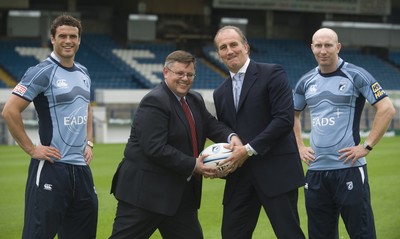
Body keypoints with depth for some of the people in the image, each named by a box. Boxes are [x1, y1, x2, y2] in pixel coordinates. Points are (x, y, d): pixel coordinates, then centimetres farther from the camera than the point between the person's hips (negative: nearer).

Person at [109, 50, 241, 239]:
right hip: (146, 190, -9)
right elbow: (155, 148, -23)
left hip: (181, 193, 9)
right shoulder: (155, 102, -16)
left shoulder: (195, 101, 13)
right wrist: (193, 166, -22)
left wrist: (231, 136, -16)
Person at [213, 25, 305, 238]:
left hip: (275, 172, -6)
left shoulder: (272, 74, -3)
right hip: (240, 175, 6)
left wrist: (249, 149, -15)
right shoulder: (220, 93, 16)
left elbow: (285, 119, -13)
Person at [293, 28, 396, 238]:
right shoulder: (306, 82, 11)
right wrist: (300, 147, 14)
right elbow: (292, 115, 27)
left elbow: (387, 109, -9)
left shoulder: (355, 75, -4)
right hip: (315, 170, 5)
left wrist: (367, 146, -13)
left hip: (349, 168, -5)